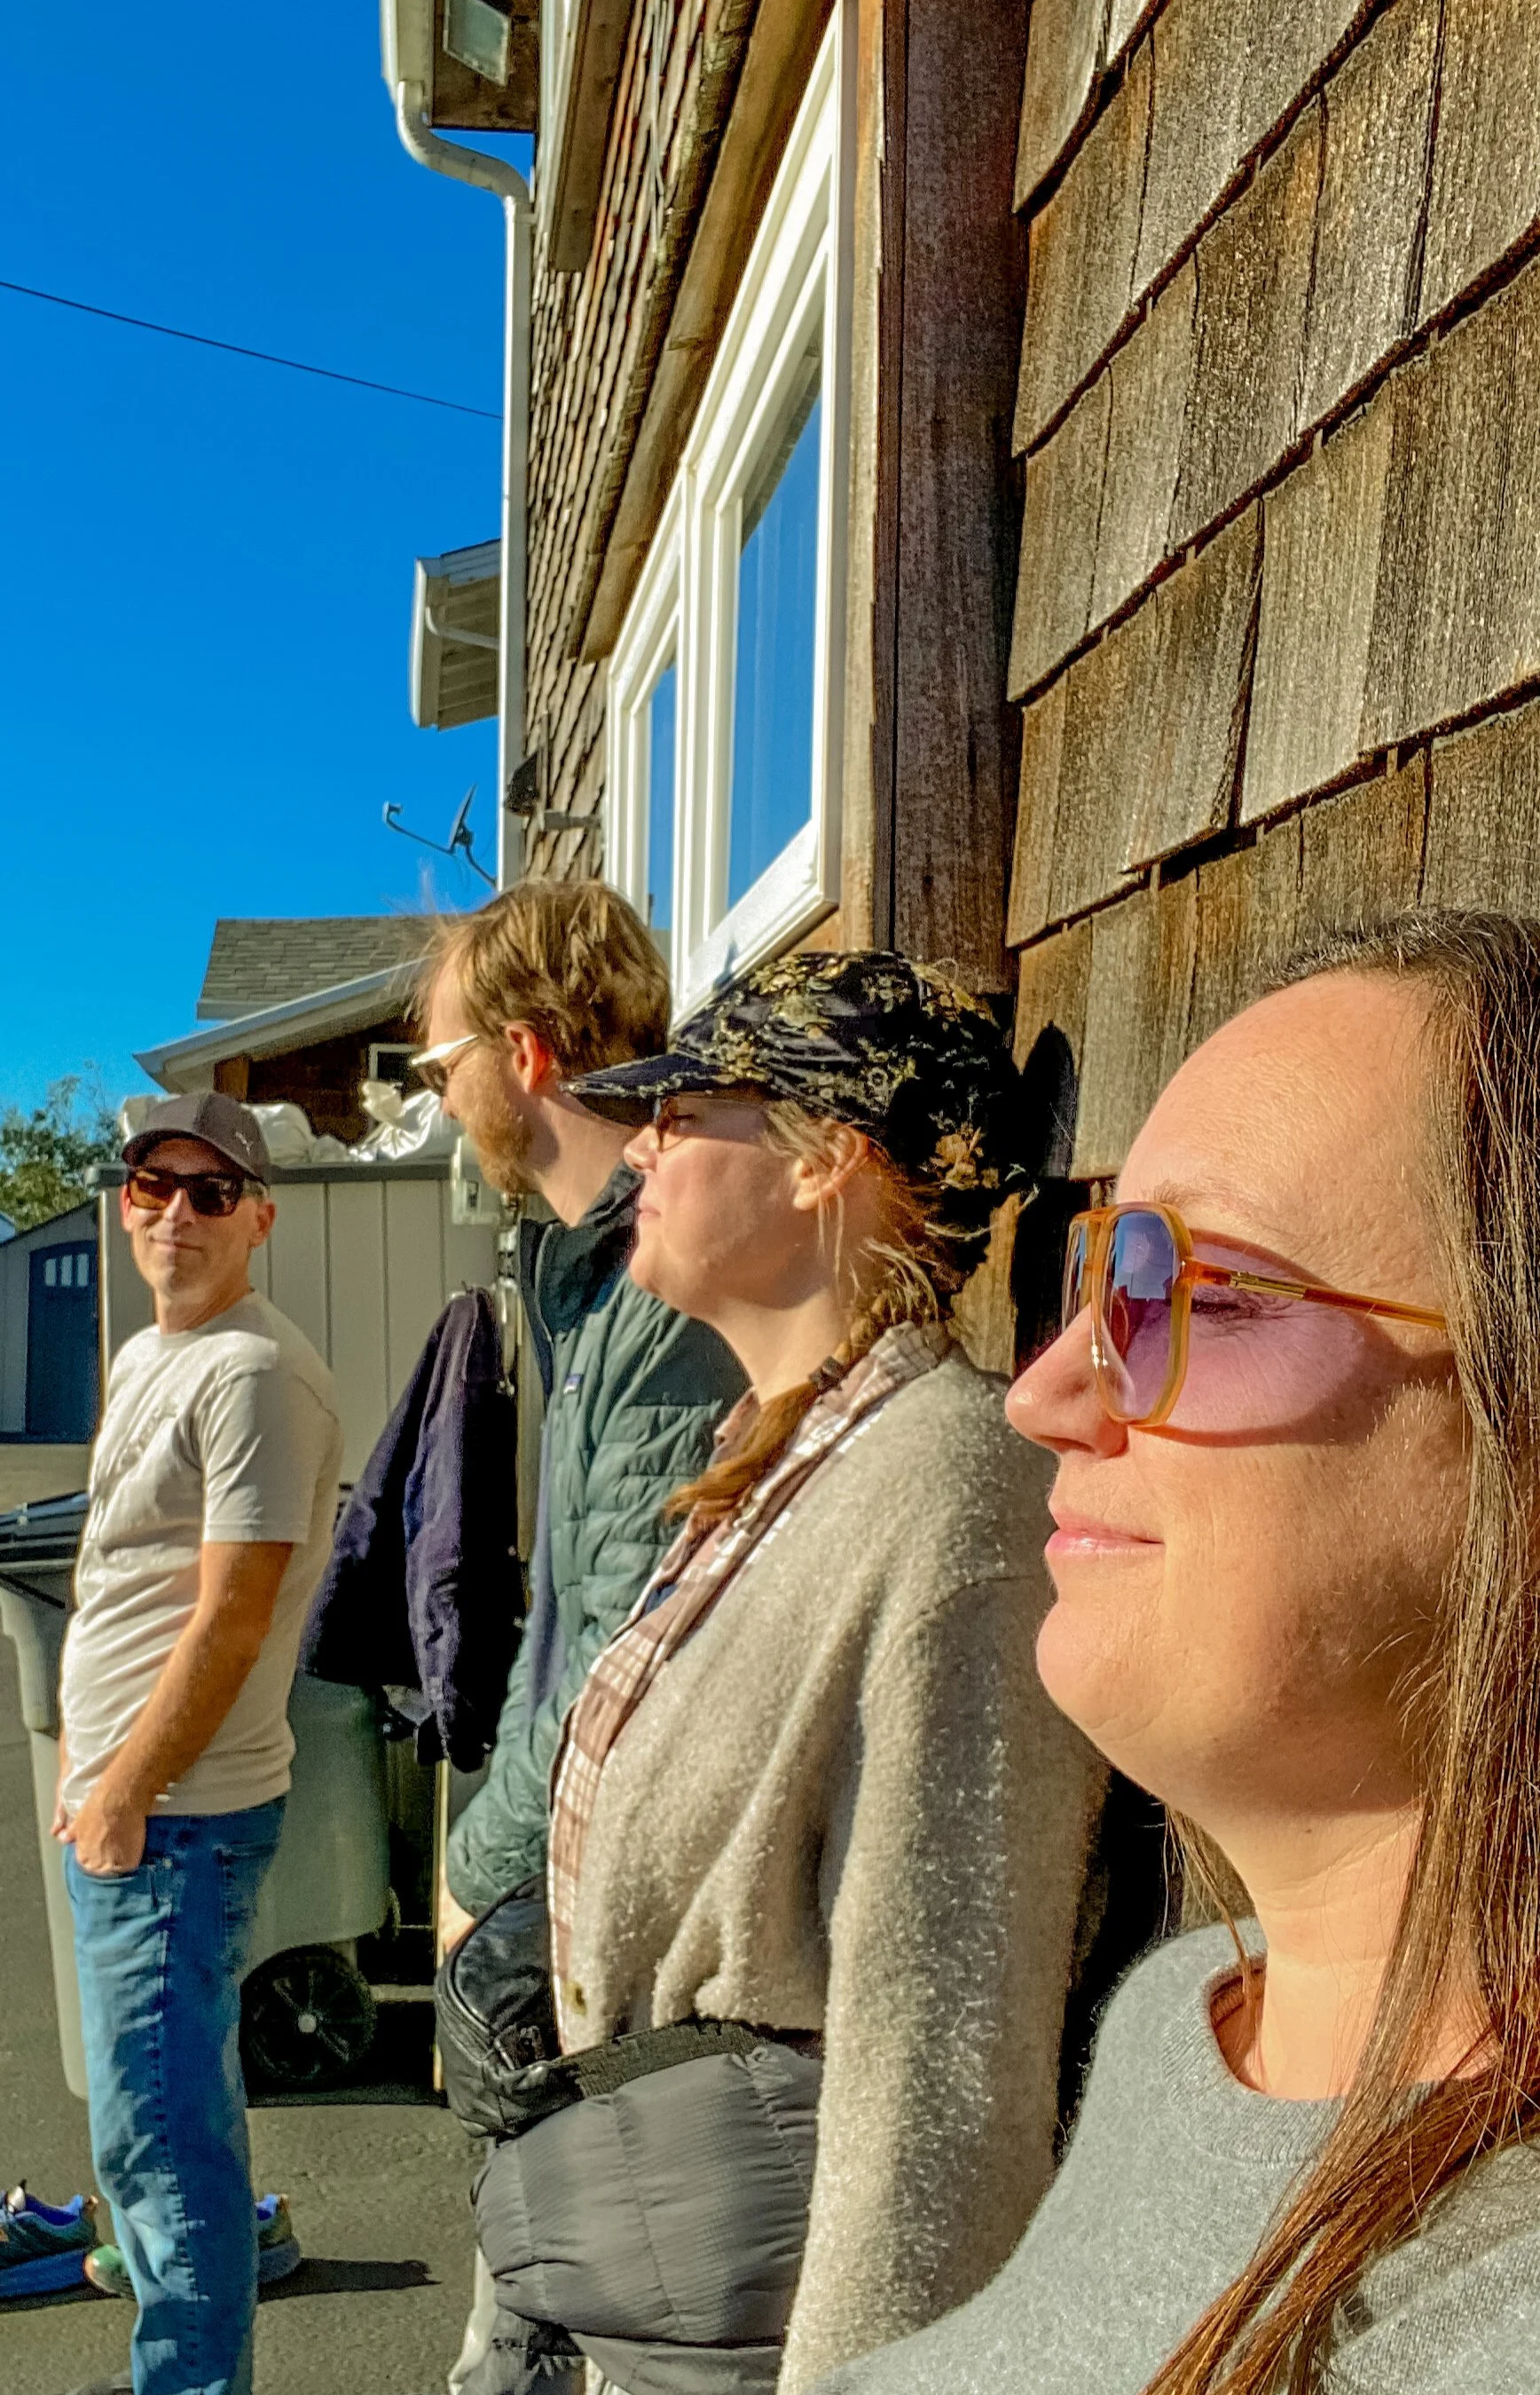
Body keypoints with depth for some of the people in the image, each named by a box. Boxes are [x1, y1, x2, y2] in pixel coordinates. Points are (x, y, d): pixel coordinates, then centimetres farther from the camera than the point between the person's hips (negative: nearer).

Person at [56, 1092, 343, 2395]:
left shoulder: (255, 1373, -17)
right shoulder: (142, 1357, 14)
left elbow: (231, 1618, -21)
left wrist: (123, 1796, -16)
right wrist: (83, 1761, 19)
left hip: (174, 1812, -10)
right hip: (123, 1800, 10)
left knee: (157, 2127, 0)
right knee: (173, 2108, 23)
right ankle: (194, 2290, 40)